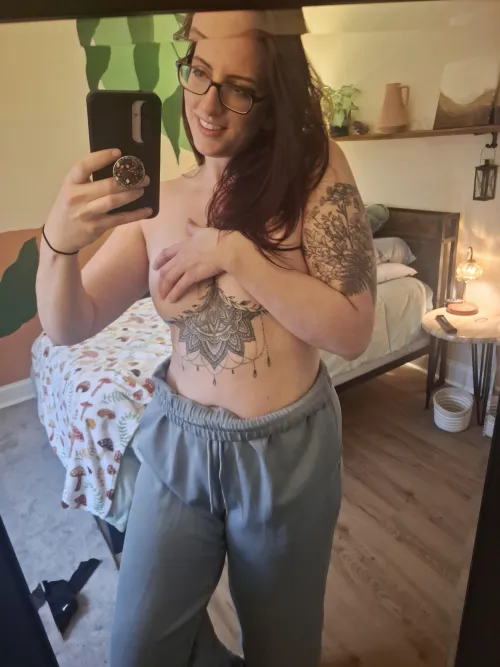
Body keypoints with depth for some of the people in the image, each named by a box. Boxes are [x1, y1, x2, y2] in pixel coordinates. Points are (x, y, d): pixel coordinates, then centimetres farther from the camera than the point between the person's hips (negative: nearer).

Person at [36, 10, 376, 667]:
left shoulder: (314, 168, -9)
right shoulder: (158, 201, 0)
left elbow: (353, 331, -16)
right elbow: (68, 326, -4)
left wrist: (236, 253, -22)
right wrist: (59, 238, -23)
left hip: (286, 449, -2)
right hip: (177, 441, 3)